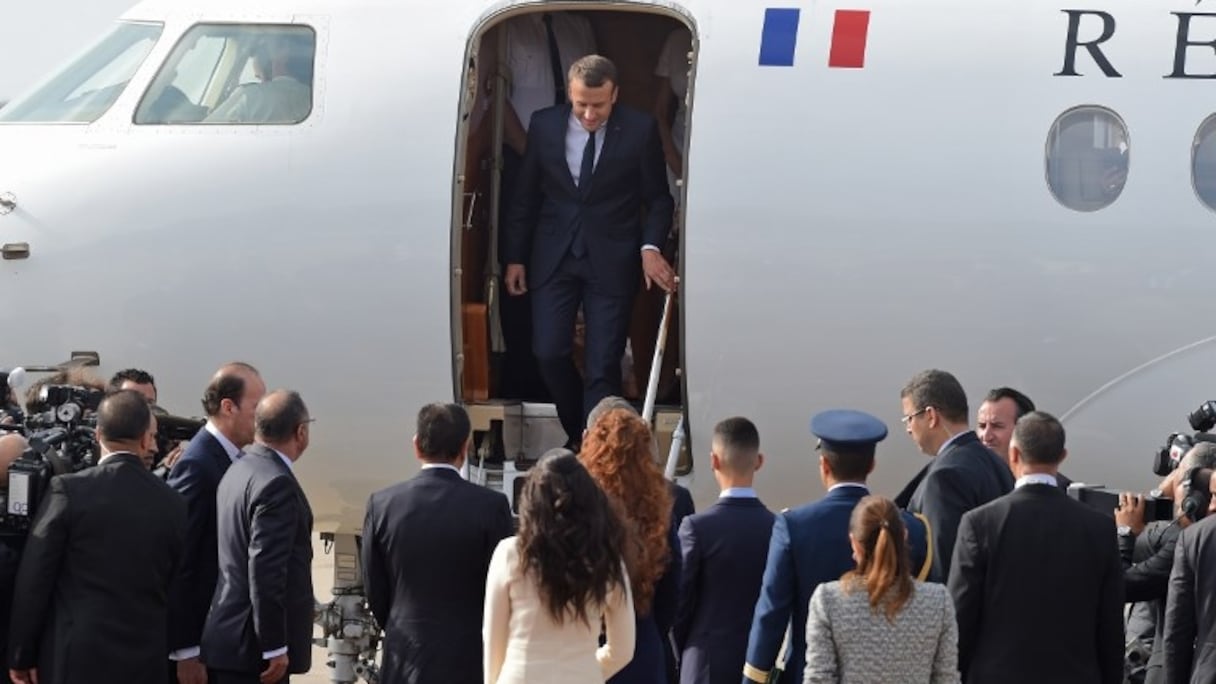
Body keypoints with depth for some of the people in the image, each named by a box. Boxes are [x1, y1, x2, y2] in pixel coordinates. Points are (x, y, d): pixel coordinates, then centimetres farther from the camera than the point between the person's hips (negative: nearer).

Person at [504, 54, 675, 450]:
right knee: (549, 353, -2)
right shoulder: (544, 125, 0)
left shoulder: (640, 130, -6)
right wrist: (515, 257, 9)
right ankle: (576, 435, 20)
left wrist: (650, 247, -14)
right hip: (554, 257, 2)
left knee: (604, 363, -4)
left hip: (611, 260, -2)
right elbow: (525, 196, 9)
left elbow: (657, 198, 2)